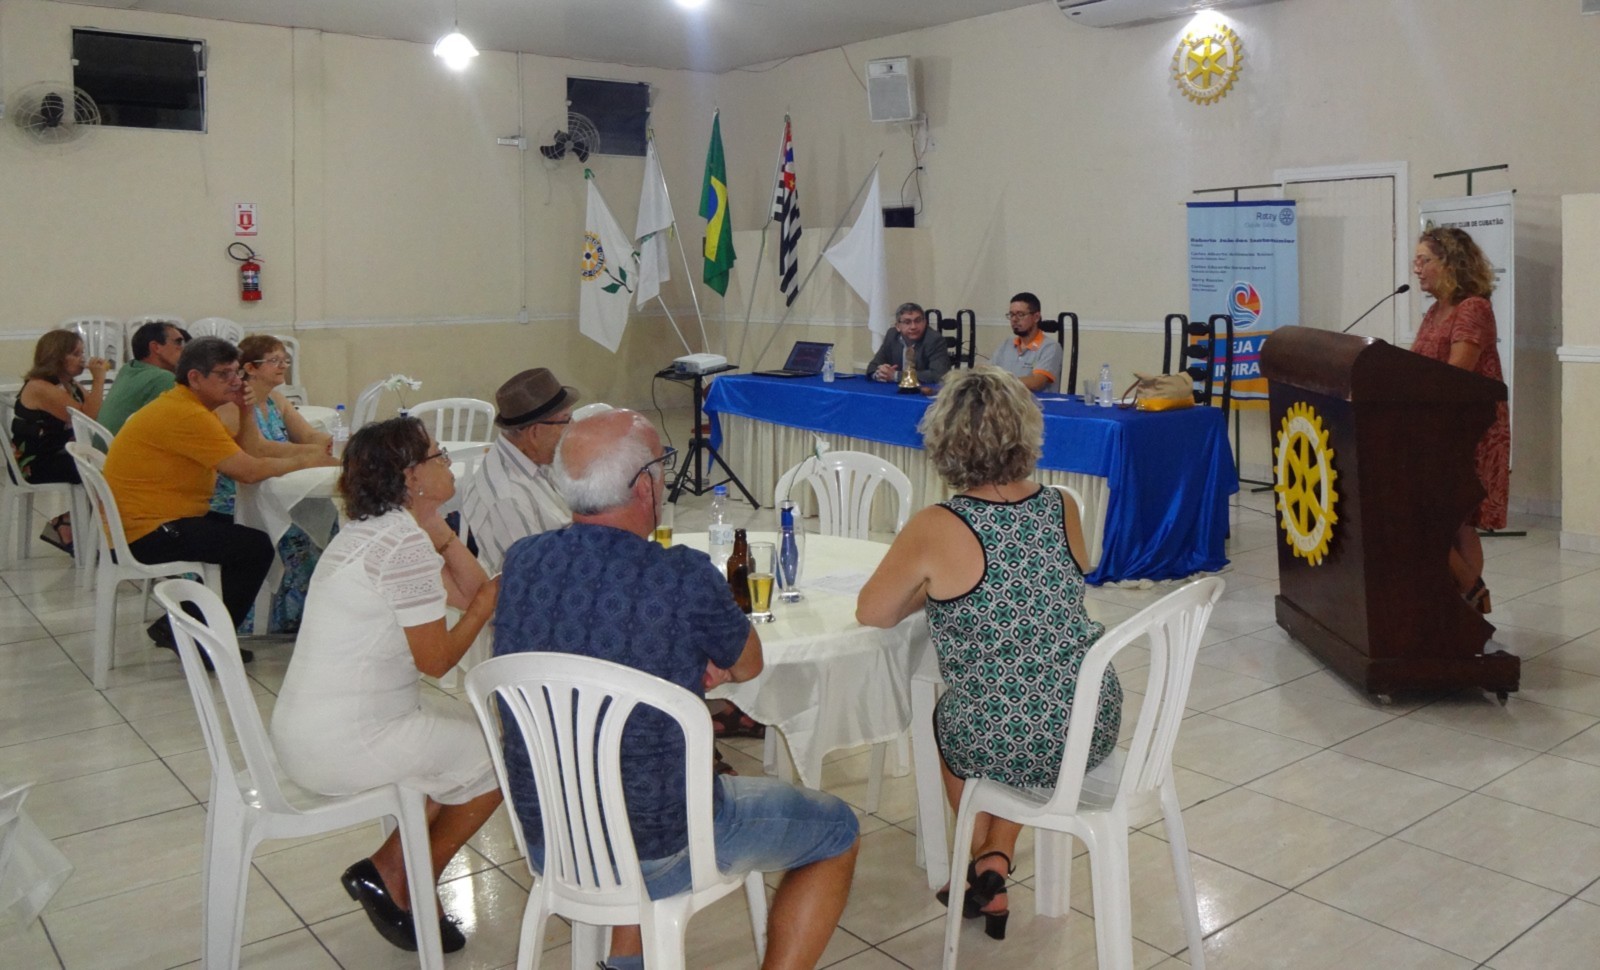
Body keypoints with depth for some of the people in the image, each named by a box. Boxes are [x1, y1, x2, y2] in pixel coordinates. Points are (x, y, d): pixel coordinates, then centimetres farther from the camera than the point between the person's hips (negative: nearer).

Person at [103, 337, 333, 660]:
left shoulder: (187, 406, 12)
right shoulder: (186, 415, -21)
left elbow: (244, 453, 12)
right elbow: (248, 471, -24)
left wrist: (245, 410, -3)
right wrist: (304, 461, -11)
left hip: (154, 519, 11)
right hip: (148, 531, -11)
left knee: (248, 531, 19)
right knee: (257, 547, -13)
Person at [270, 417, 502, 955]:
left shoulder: (376, 528, 10)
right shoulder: (408, 545, -22)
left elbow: (470, 590, 8)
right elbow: (435, 659, -16)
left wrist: (437, 526, 1)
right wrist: (488, 603, -4)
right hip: (345, 745, -10)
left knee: (478, 727, 19)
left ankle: (389, 870, 19)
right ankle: (405, 888, 16)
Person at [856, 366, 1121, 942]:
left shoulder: (936, 529, -18)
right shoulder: (1062, 509, -4)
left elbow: (871, 613, -6)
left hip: (1003, 745, -3)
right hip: (1093, 728, 4)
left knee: (942, 721, 32)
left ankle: (983, 858, 44)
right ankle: (997, 862, 31)